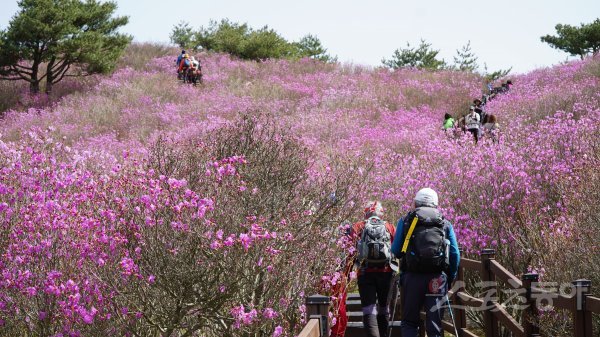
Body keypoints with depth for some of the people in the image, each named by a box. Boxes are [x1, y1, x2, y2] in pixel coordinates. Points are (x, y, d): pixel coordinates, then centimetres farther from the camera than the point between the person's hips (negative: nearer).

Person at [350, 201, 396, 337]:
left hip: (365, 273, -1)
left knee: (369, 310, -5)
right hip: (386, 272, 1)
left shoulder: (358, 227, 9)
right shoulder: (390, 227, 11)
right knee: (383, 308, 17)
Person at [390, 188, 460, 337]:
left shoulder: (405, 221, 7)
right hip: (438, 278, 1)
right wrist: (450, 279, 15)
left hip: (412, 276, -1)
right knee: (434, 324, 5)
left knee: (409, 322, 10)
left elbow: (396, 251, 6)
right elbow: (455, 254, 6)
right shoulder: (446, 224, 11)